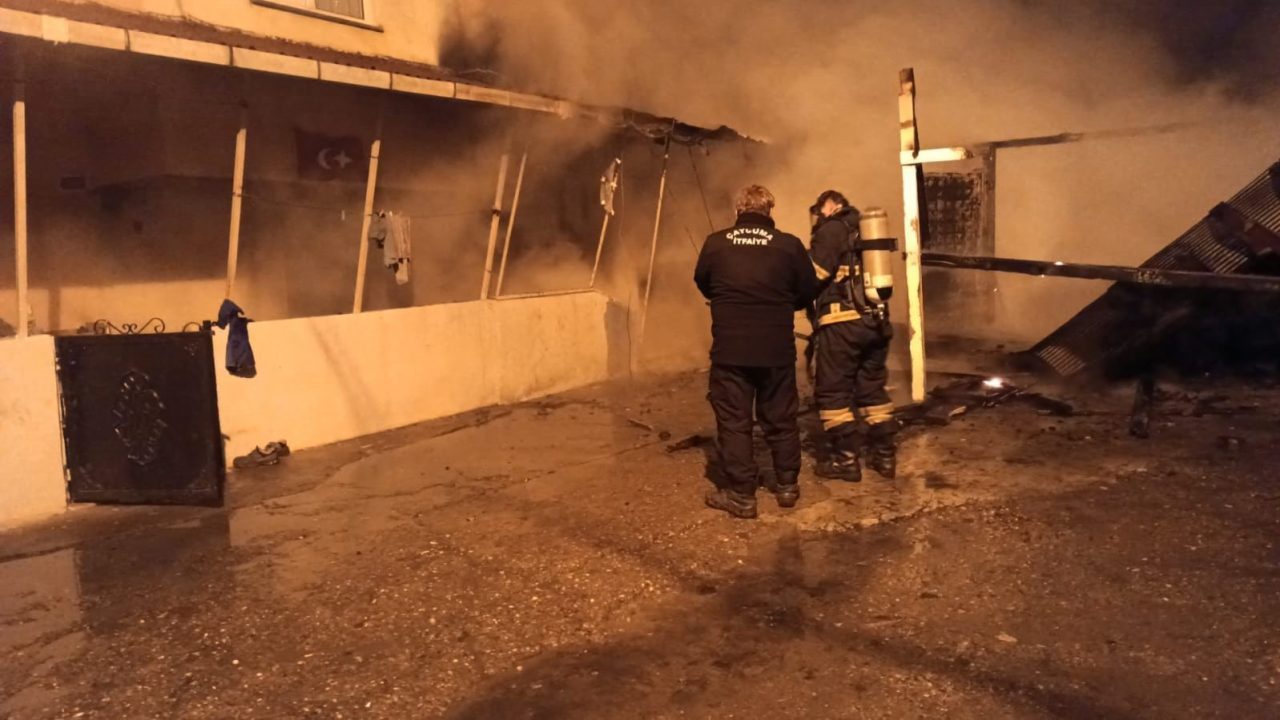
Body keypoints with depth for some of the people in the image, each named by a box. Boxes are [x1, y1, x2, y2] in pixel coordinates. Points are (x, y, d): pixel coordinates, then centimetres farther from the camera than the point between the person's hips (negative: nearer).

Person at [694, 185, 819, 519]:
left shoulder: (715, 243, -4)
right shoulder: (789, 245, -6)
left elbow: (702, 284, 13)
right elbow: (809, 292, 4)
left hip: (729, 348, -1)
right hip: (777, 348, 1)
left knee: (733, 421, 7)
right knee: (781, 418, 15)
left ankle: (741, 495, 11)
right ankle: (787, 486, 27)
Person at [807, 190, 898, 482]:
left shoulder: (831, 229, -3)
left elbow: (814, 275, -12)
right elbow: (869, 270, 19)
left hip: (843, 322, -7)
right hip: (876, 320, 7)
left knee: (832, 391, 2)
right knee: (873, 388, 15)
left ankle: (845, 459, 4)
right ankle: (884, 455, 18)